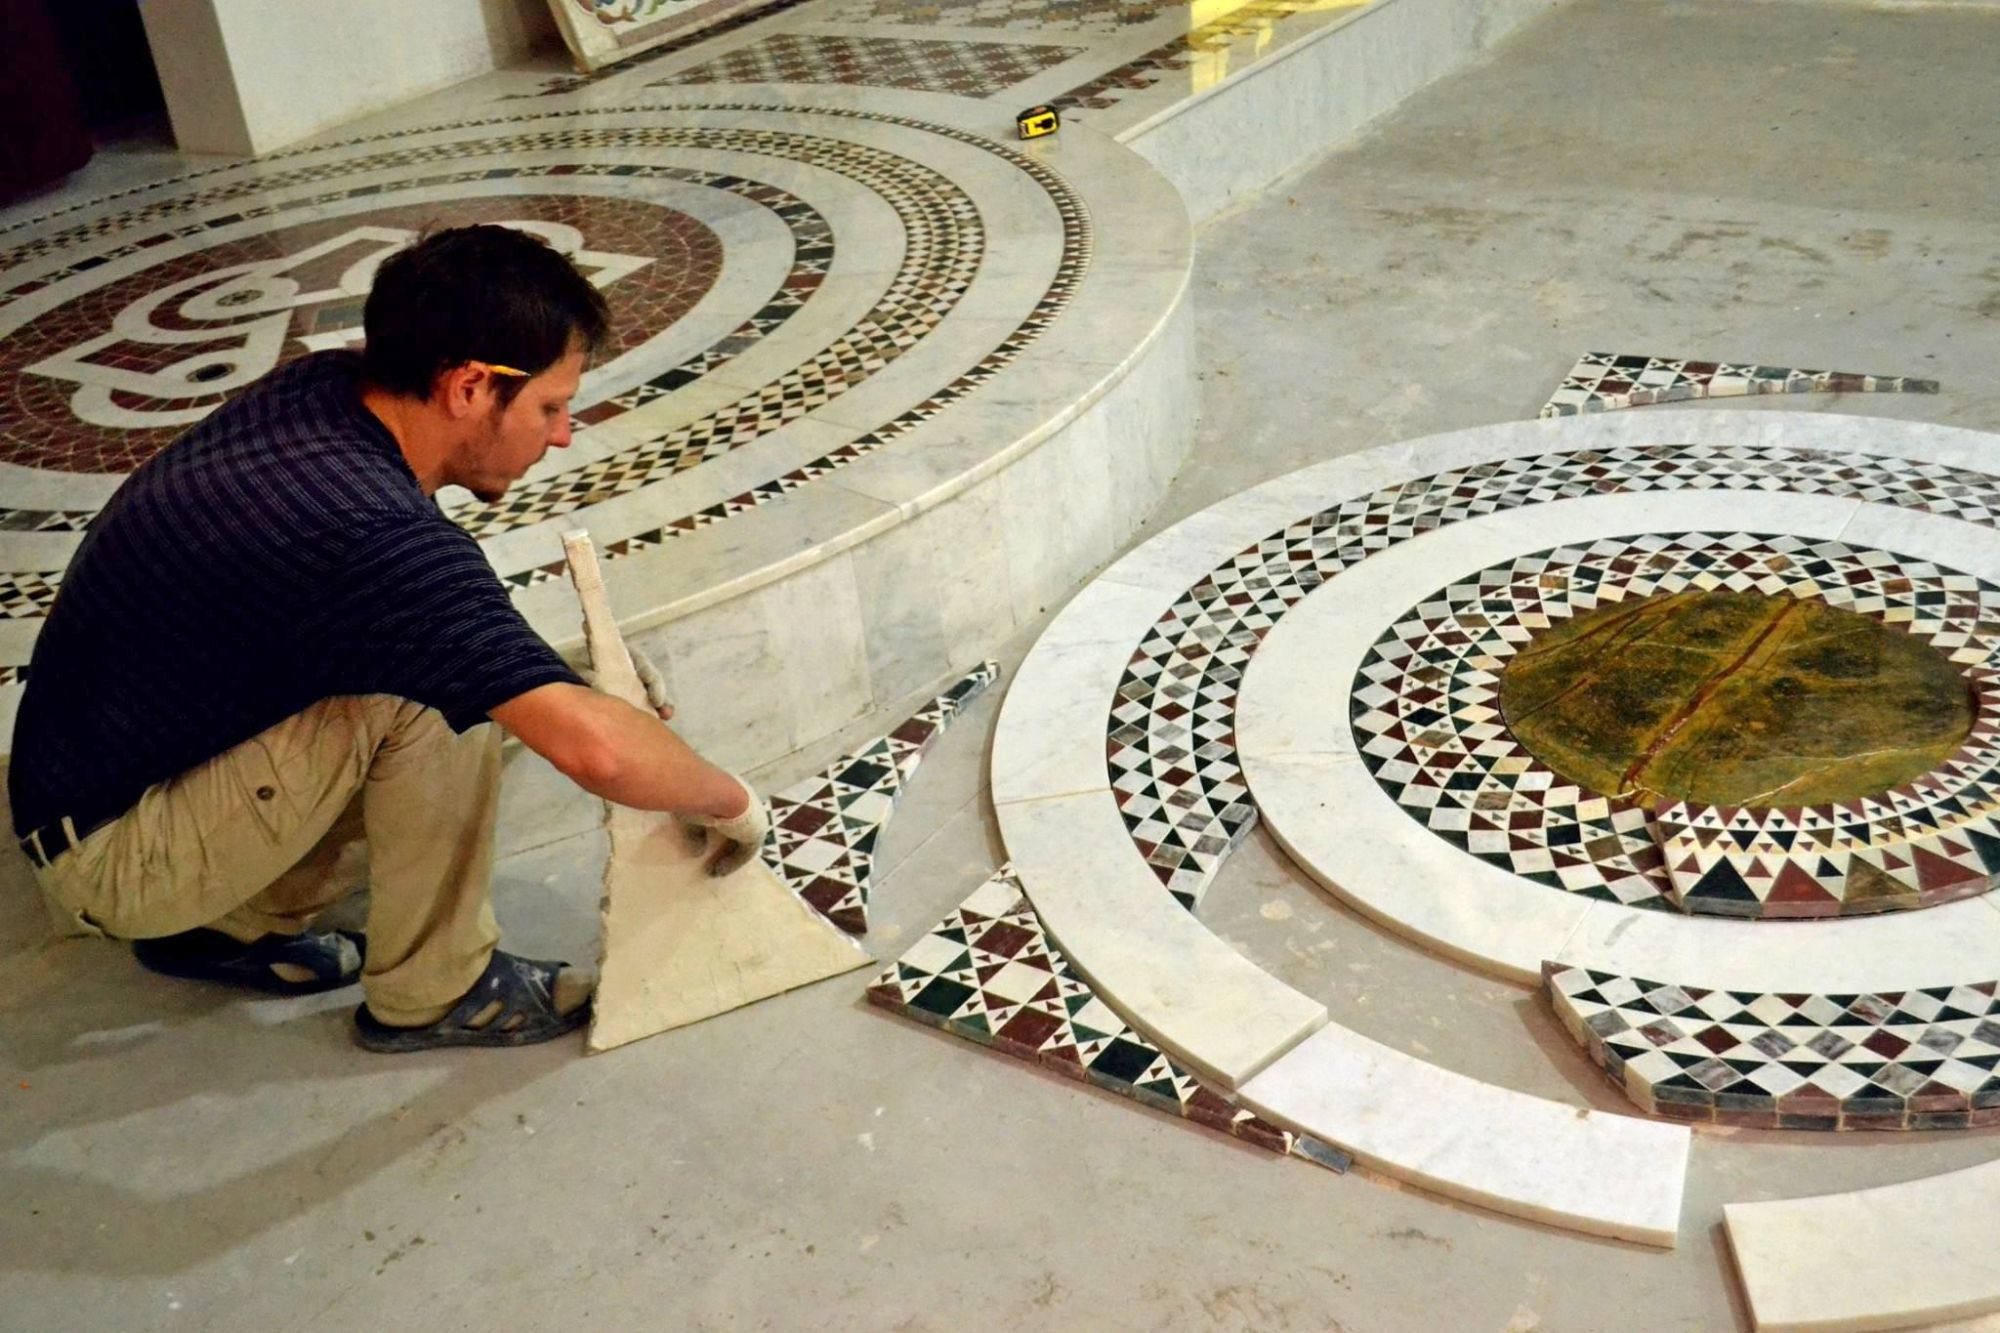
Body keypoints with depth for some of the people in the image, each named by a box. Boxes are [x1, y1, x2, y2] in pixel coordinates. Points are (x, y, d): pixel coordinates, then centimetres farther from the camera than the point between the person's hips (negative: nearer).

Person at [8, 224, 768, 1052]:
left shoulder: (322, 388, -8)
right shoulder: (374, 537, -33)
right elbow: (599, 752, -37)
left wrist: (563, 662, 3)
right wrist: (732, 805, -18)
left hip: (100, 768, 9)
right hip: (108, 855, -9)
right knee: (441, 692, -24)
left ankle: (244, 922, 16)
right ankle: (433, 993, -3)